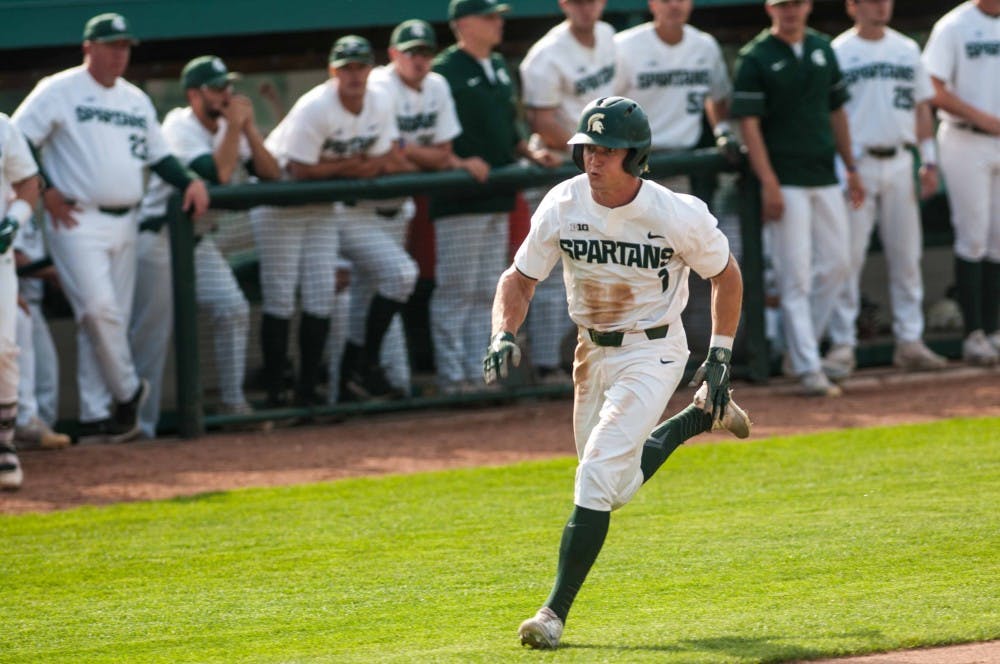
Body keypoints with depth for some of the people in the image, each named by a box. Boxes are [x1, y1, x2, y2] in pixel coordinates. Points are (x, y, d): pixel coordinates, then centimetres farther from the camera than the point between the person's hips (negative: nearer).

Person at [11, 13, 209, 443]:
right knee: (98, 308, -18)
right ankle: (128, 391, -2)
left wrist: (189, 182, 1)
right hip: (78, 220, -6)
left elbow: (158, 156, 19)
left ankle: (96, 417, 7)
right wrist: (45, 190, -14)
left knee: (111, 318, 4)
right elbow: (18, 141, -7)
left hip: (124, 224, 6)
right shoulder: (59, 92, -3)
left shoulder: (136, 100, 16)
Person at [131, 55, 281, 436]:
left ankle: (233, 404, 6)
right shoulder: (180, 127, -17)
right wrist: (235, 125, -21)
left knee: (233, 310, -4)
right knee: (151, 332, -6)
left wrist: (248, 128, -10)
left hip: (199, 240, 7)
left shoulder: (228, 128, 6)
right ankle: (140, 423, -2)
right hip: (160, 239, -7)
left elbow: (271, 175, -2)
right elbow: (218, 174, -30)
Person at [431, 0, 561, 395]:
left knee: (487, 291, 10)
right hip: (460, 199, -8)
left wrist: (531, 153, 6)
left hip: (497, 198, 9)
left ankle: (478, 374, 15)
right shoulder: (445, 72, -11)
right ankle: (452, 377, -3)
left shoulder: (499, 69, 15)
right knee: (456, 289, -5)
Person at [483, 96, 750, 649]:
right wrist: (503, 334, -22)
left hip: (652, 353, -5)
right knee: (620, 487, 17)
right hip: (593, 351, 6)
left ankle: (556, 613, -15)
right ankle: (703, 417, 43)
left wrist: (720, 357, -5)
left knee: (597, 476, -18)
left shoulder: (677, 215, -21)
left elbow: (725, 274, -4)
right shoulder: (563, 205, -12)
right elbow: (519, 278, -3)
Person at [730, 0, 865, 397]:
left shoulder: (822, 50, 11)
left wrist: (851, 169, 14)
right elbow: (748, 123, -11)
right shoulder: (755, 58, -7)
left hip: (825, 177, 6)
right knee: (796, 276, -6)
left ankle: (804, 346, 21)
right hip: (785, 181, -6)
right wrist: (768, 183, -18)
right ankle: (807, 368, -5)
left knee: (836, 265, 8)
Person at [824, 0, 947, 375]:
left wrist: (929, 161, 8)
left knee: (907, 255, 6)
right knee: (848, 256, -5)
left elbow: (921, 107, 15)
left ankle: (909, 341, 12)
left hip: (899, 161, 5)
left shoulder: (907, 49, 12)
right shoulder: (836, 53, -2)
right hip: (855, 165, -5)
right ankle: (842, 344, -1)